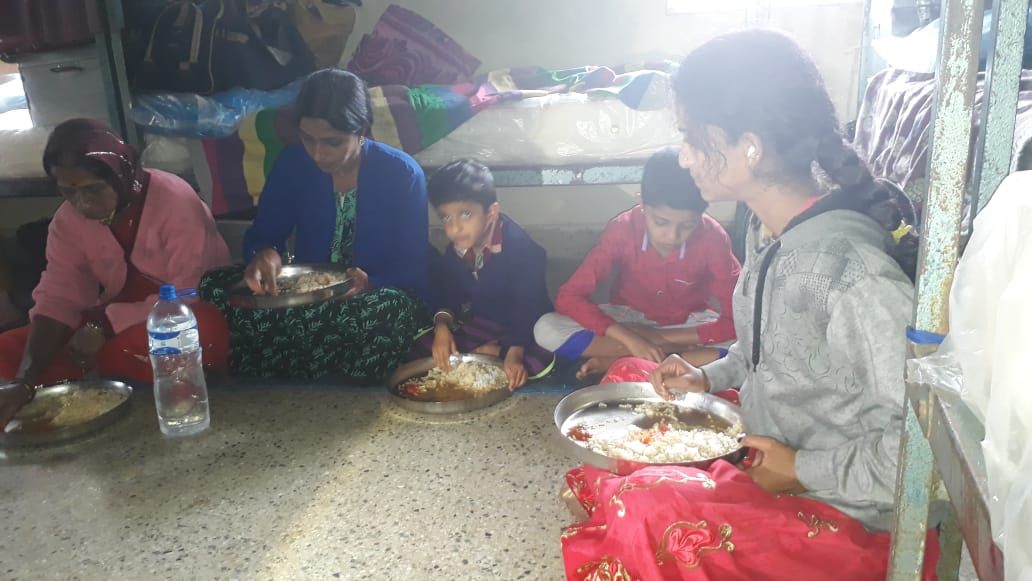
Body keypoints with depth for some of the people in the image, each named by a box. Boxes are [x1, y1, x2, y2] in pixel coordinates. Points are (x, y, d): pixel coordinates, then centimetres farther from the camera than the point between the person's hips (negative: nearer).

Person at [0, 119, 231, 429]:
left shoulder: (175, 201, -23)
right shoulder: (67, 220, -5)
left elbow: (187, 296, -24)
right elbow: (56, 298, -9)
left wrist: (104, 323, -26)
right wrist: (25, 380, -23)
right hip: (118, 327, 6)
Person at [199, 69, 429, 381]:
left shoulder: (402, 174, -12)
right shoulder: (291, 163, -3)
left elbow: (414, 267, -10)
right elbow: (262, 234, 4)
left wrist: (370, 283, -31)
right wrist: (264, 253, -22)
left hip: (373, 296, -2)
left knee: (393, 310, -39)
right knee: (213, 285, -21)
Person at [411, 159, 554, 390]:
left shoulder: (521, 249, -27)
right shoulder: (455, 250, -8)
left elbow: (527, 308, -30)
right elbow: (446, 294, -1)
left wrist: (515, 353, -42)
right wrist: (442, 325, -22)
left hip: (522, 331, -5)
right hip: (480, 326, 5)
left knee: (541, 361, -35)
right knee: (423, 345, -8)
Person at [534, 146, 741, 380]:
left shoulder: (713, 239, -24)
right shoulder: (622, 229, -22)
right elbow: (568, 297, -24)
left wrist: (661, 337, -27)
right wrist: (629, 337, -35)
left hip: (688, 325, 0)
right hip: (630, 319, 1)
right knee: (547, 330, -25)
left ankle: (618, 361, -25)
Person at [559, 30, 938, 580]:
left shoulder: (849, 270, -30)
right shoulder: (768, 230, -3)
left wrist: (803, 469, -19)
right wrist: (708, 378, 2)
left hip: (848, 519, -8)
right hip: (766, 458, 9)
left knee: (635, 516, -23)